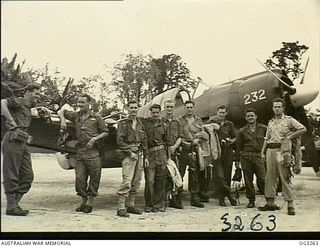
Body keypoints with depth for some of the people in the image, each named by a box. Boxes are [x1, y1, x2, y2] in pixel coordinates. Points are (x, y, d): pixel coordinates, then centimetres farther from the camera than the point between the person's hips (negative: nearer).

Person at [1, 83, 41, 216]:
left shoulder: (28, 107, 23)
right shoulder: (18, 101, -3)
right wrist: (12, 123, -20)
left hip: (23, 143, 9)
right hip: (13, 141, -9)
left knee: (28, 176, 8)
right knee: (11, 176, -2)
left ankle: (14, 203, 16)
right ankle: (11, 207, 4)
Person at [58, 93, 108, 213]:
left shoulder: (96, 117, 3)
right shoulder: (76, 115, 13)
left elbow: (105, 132, 5)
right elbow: (60, 112, 20)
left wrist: (94, 139, -9)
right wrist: (63, 120, 0)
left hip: (92, 151, -3)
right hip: (80, 151, 4)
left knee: (94, 178, 1)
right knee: (79, 178, 4)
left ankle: (90, 203, 12)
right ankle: (84, 201, 19)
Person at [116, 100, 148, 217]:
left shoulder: (141, 124, 16)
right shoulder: (123, 123, -1)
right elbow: (120, 141, -7)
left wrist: (145, 156, 15)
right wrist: (130, 152, -13)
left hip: (139, 155, 6)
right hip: (129, 155, -6)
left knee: (137, 182, 8)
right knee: (127, 181, -13)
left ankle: (131, 205, 18)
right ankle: (121, 208, -9)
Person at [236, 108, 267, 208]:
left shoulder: (263, 128, 6)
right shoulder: (242, 131, 8)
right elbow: (238, 146, 12)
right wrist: (237, 160, 11)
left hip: (258, 156, -1)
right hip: (245, 157, 1)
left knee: (262, 179, -8)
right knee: (248, 180, 4)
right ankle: (251, 200, 15)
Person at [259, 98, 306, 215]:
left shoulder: (289, 120, 3)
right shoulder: (271, 122, 19)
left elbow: (303, 129, -5)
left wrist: (290, 136, -7)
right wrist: (262, 152, 11)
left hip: (282, 151, -5)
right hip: (271, 150, 6)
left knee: (285, 177, -7)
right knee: (270, 177, 5)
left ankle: (290, 204, -1)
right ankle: (270, 203, 12)